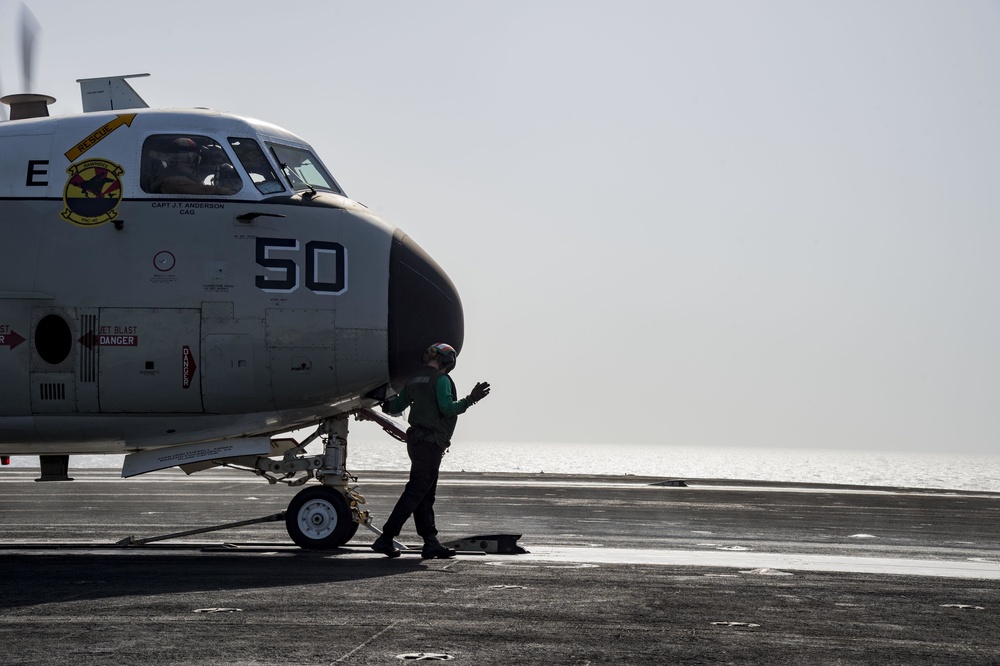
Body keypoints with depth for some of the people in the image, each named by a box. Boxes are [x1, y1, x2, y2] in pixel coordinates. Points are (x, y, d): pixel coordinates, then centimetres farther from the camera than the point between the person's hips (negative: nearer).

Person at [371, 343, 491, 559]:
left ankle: (431, 543, 8)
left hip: (416, 440, 9)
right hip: (430, 442, -9)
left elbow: (397, 406, 21)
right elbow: (447, 408, -21)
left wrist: (386, 405, 43)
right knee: (415, 492, -8)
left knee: (426, 494, 9)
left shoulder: (415, 379, 15)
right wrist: (471, 400, -17)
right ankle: (386, 539, -11)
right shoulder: (441, 379, -10)